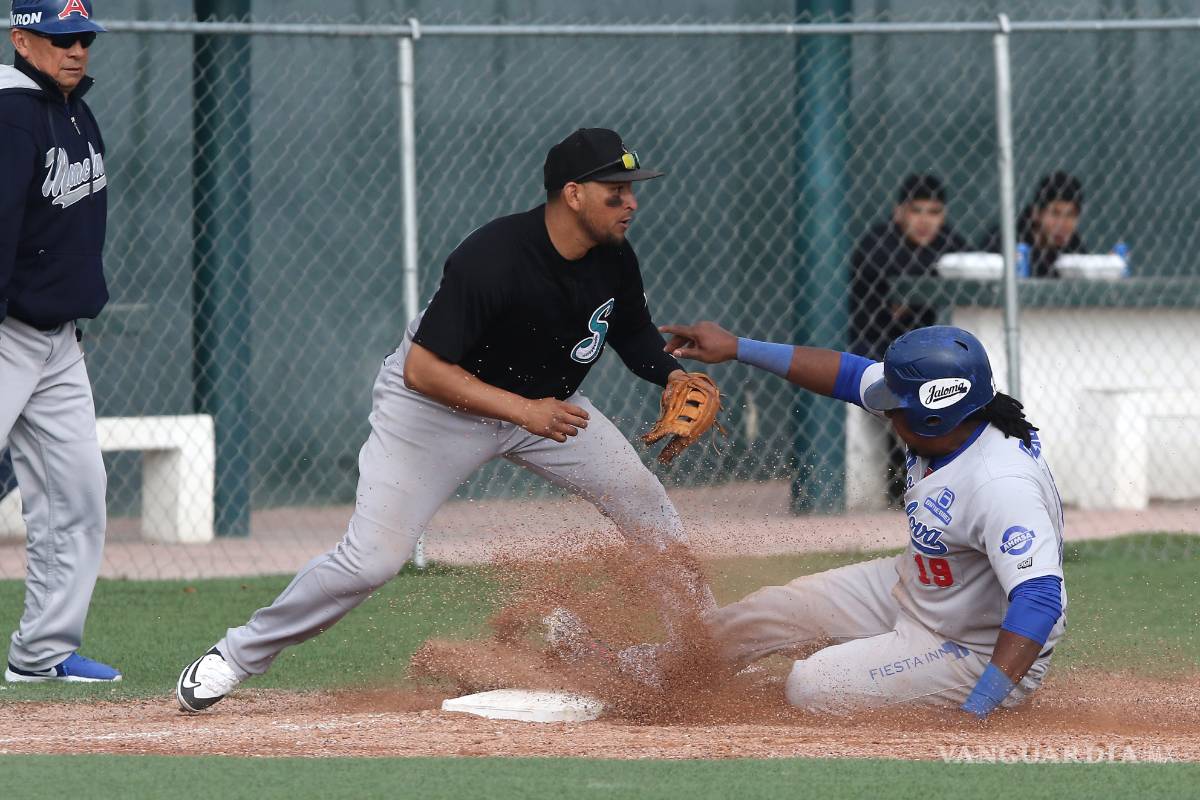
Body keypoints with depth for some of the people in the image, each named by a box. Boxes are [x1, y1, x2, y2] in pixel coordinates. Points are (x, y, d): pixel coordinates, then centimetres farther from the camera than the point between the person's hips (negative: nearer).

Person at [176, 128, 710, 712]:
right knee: (373, 558, -15)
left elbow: (633, 335, 9)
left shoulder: (614, 259, -12)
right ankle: (238, 656, 1)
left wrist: (672, 375, -12)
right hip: (436, 402, -7)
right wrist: (523, 410, -41)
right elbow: (423, 370, -35)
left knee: (650, 512, -1)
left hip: (543, 402, 7)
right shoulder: (493, 258, -34)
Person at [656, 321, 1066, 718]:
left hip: (979, 652, -9)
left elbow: (1038, 600, -44)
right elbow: (852, 375, 3)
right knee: (765, 611, 11)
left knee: (812, 689, -17)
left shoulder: (1002, 485, -38)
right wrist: (737, 348, 7)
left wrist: (974, 714, -50)